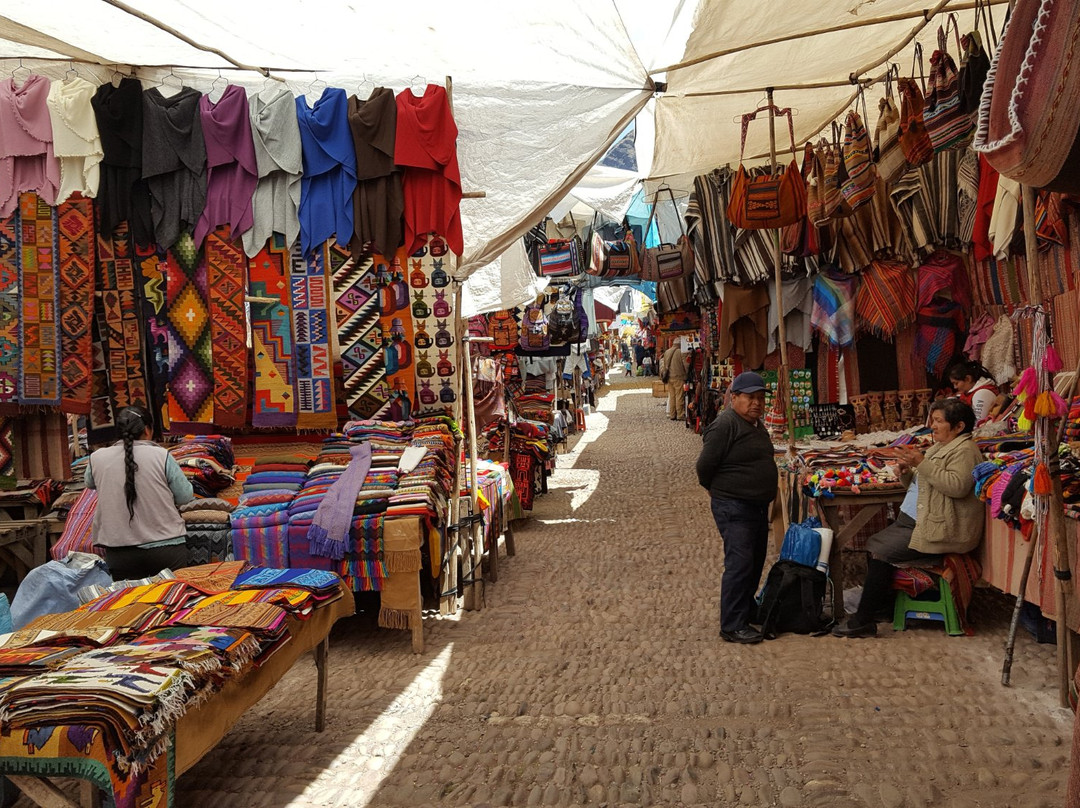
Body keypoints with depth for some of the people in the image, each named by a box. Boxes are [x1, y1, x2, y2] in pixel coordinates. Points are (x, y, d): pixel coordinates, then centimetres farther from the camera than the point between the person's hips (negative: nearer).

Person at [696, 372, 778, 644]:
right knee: (740, 564, -11)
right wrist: (718, 490, -1)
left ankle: (747, 609, 32)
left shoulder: (756, 424, 11)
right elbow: (705, 465, -16)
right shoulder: (725, 425, -18)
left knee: (756, 562, 17)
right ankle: (732, 626, -6)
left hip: (758, 506, 9)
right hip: (734, 508, -9)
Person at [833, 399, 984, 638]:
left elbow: (957, 486, -28)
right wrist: (909, 468, 4)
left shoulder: (964, 451, -11)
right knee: (873, 543, 2)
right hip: (915, 520, 11)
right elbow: (921, 485, 26)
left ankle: (864, 620, -11)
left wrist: (922, 464, -24)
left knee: (881, 552, -18)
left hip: (940, 529, -11)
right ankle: (879, 603, 7)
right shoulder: (941, 447, 20)